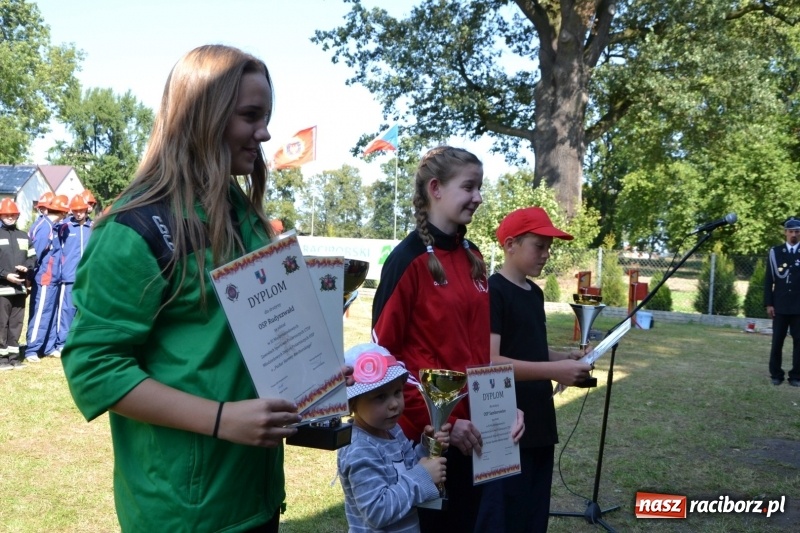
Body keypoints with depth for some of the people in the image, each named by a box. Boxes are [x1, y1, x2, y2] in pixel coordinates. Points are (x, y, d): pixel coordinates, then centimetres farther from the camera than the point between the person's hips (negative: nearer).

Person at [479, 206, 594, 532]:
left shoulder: (535, 294, 13)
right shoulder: (492, 292, -13)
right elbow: (489, 362, -21)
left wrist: (566, 358, 5)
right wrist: (554, 370, -26)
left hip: (539, 425, 9)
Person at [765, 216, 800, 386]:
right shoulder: (775, 252, 4)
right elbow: (768, 280, 4)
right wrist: (768, 303, -2)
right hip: (780, 306, 0)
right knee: (777, 341, 4)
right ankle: (776, 374, 14)